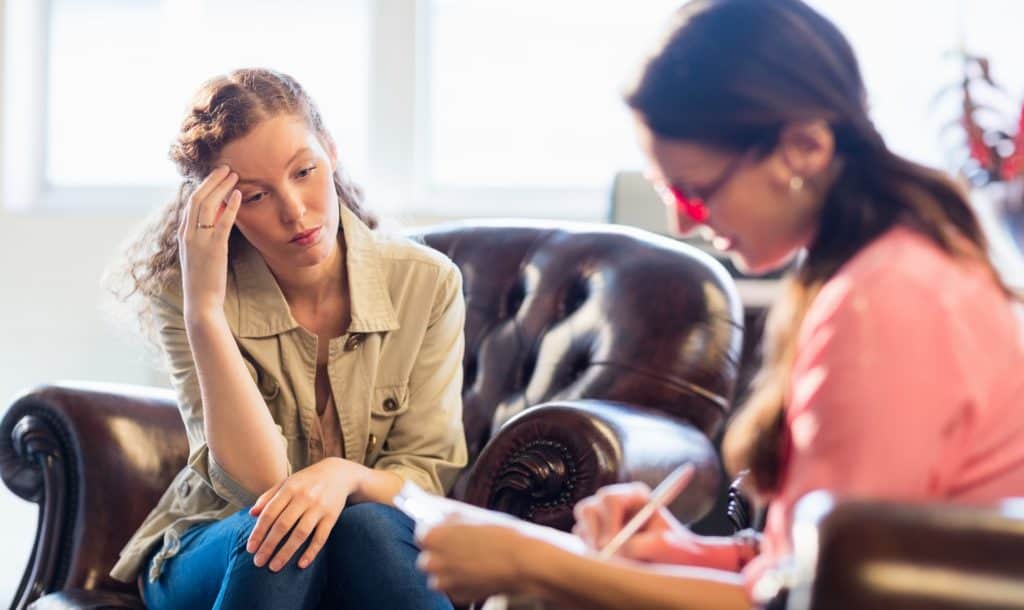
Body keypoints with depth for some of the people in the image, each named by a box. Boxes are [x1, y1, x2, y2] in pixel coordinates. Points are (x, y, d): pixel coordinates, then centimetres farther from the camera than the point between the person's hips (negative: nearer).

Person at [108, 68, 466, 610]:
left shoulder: (426, 283, -9)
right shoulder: (183, 298, -12)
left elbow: (425, 478, -5)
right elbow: (257, 482, -21)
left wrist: (345, 475, -29)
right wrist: (204, 307, -30)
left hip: (376, 548, 0)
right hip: (212, 551, 1)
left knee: (365, 525, -35)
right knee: (280, 527, -34)